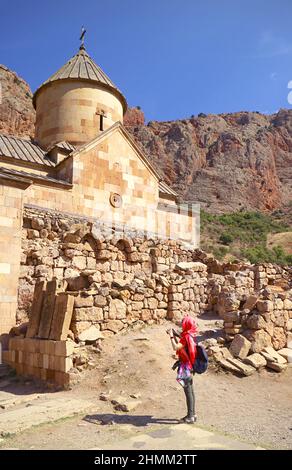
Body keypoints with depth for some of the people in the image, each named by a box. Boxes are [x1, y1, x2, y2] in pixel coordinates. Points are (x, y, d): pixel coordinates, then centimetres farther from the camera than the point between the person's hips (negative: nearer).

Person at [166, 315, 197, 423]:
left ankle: (190, 416, 5)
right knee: (190, 391, 15)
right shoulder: (189, 335, 9)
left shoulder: (187, 336, -20)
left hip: (186, 367, -10)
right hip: (188, 367, 10)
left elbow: (175, 347, -29)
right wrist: (174, 334, 11)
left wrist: (171, 336, -18)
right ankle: (192, 414, 24)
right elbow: (179, 346, 17)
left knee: (188, 391, -2)